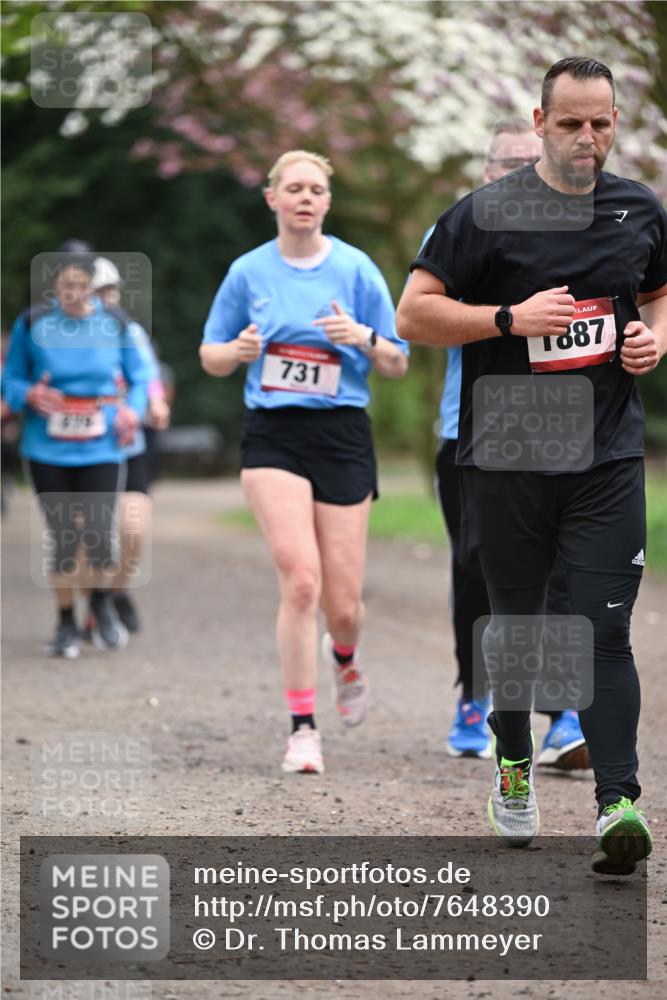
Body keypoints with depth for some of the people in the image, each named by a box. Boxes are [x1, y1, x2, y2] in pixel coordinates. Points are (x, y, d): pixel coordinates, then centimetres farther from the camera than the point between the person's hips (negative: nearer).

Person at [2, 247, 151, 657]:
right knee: (62, 536, 2)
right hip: (48, 449, 0)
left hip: (102, 448, 0)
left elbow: (139, 376, 13)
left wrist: (133, 408, -6)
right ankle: (66, 623, 19)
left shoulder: (114, 323, 4)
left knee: (100, 532, -9)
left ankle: (103, 605, 20)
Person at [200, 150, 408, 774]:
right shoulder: (248, 272, 5)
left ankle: (344, 660, 39)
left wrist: (364, 337, -17)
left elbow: (397, 365, 4)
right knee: (300, 578, -19)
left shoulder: (355, 269, 2)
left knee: (342, 602, 1)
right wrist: (238, 350, -10)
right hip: (272, 436, 0)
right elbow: (211, 357, 12)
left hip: (342, 437, 0)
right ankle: (302, 728, -10)